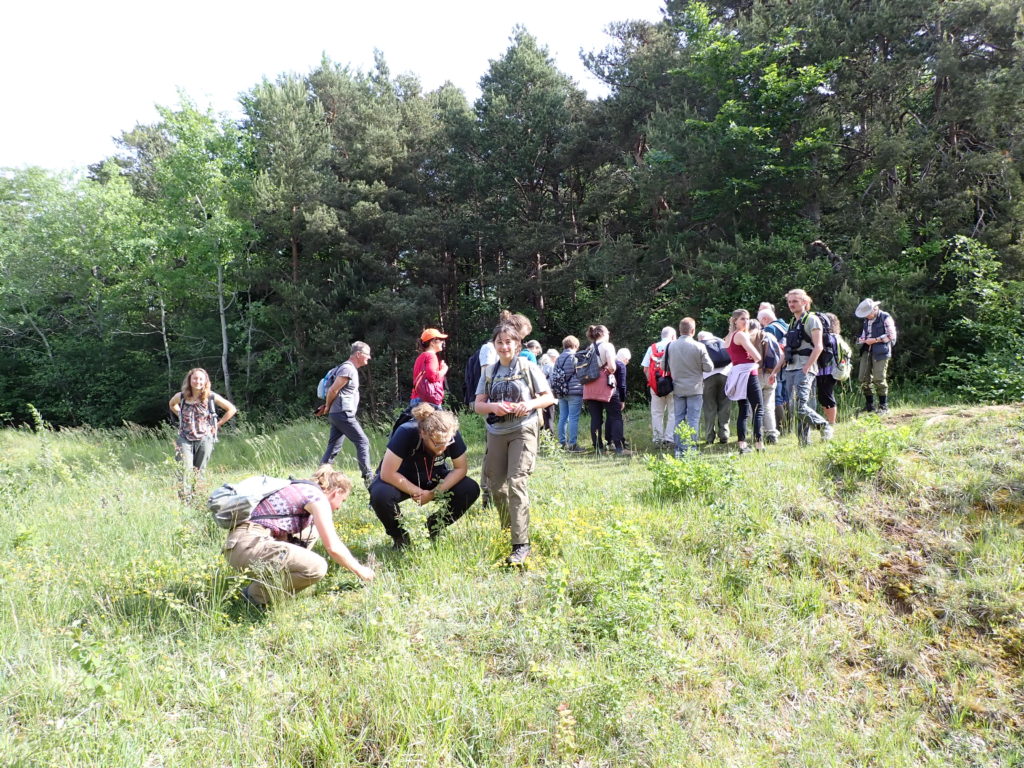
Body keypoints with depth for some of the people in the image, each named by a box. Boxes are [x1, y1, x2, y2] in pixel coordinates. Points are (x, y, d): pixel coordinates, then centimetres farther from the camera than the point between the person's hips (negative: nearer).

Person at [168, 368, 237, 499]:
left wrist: (218, 424, 3)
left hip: (204, 439, 0)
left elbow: (232, 409, 4)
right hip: (184, 439, 0)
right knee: (185, 472, -11)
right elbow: (172, 405, 25)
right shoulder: (181, 396, 0)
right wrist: (181, 417, 13)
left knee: (198, 473, 6)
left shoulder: (211, 397, -5)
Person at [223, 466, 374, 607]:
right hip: (249, 544, -10)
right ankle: (258, 594, -2)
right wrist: (360, 571, 5)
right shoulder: (318, 497, -5)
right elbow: (333, 548, -10)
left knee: (311, 531, 23)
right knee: (317, 567, -20)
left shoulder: (302, 489, 21)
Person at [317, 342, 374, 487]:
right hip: (343, 413, -10)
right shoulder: (348, 369, -14)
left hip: (337, 415, 10)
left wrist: (327, 407, 13)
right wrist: (328, 407, -3)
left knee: (333, 447, 9)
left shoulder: (350, 369, 19)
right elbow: (333, 390, -16)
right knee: (363, 442, -7)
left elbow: (335, 391, 22)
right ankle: (368, 478, -6)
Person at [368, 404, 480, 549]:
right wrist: (417, 492, -26)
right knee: (380, 495, -36)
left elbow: (461, 468, -14)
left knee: (470, 489, -20)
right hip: (401, 481, -3)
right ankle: (399, 536, -3)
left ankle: (432, 530, 4)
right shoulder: (405, 433, -34)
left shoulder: (452, 435, -25)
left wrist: (434, 493, -24)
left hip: (434, 479, 3)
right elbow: (387, 473, -32)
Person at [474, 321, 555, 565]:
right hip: (496, 432, 5)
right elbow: (478, 404, 7)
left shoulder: (527, 367, 0)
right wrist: (493, 407, -14)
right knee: (496, 486, 9)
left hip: (523, 431, -4)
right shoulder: (489, 372, 10)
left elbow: (549, 397, 2)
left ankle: (521, 544, -15)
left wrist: (530, 404, -17)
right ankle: (506, 531, 32)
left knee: (516, 483, -16)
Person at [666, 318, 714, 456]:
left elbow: (666, 366, 3)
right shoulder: (699, 347, -12)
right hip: (695, 388, -3)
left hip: (677, 388, 3)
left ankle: (679, 449, 12)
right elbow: (709, 367, -8)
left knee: (679, 419, 10)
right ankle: (690, 449, 2)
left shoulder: (670, 346, -4)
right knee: (693, 419, 2)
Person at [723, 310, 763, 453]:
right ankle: (759, 442, -13)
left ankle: (742, 444, 6)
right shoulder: (741, 335, -8)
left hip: (736, 372, 9)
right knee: (758, 409, -7)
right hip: (747, 372, -8)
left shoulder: (729, 337, 18)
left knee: (743, 410, 9)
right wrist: (756, 358, 9)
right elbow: (757, 356, -14)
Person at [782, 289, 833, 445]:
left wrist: (806, 368, -17)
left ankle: (824, 426, 0)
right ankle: (804, 442, 10)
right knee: (793, 409, 5)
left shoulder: (811, 320, -2)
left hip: (804, 369, -8)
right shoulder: (792, 323, 20)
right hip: (790, 369, 8)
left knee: (799, 406, -19)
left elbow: (818, 347, -11)